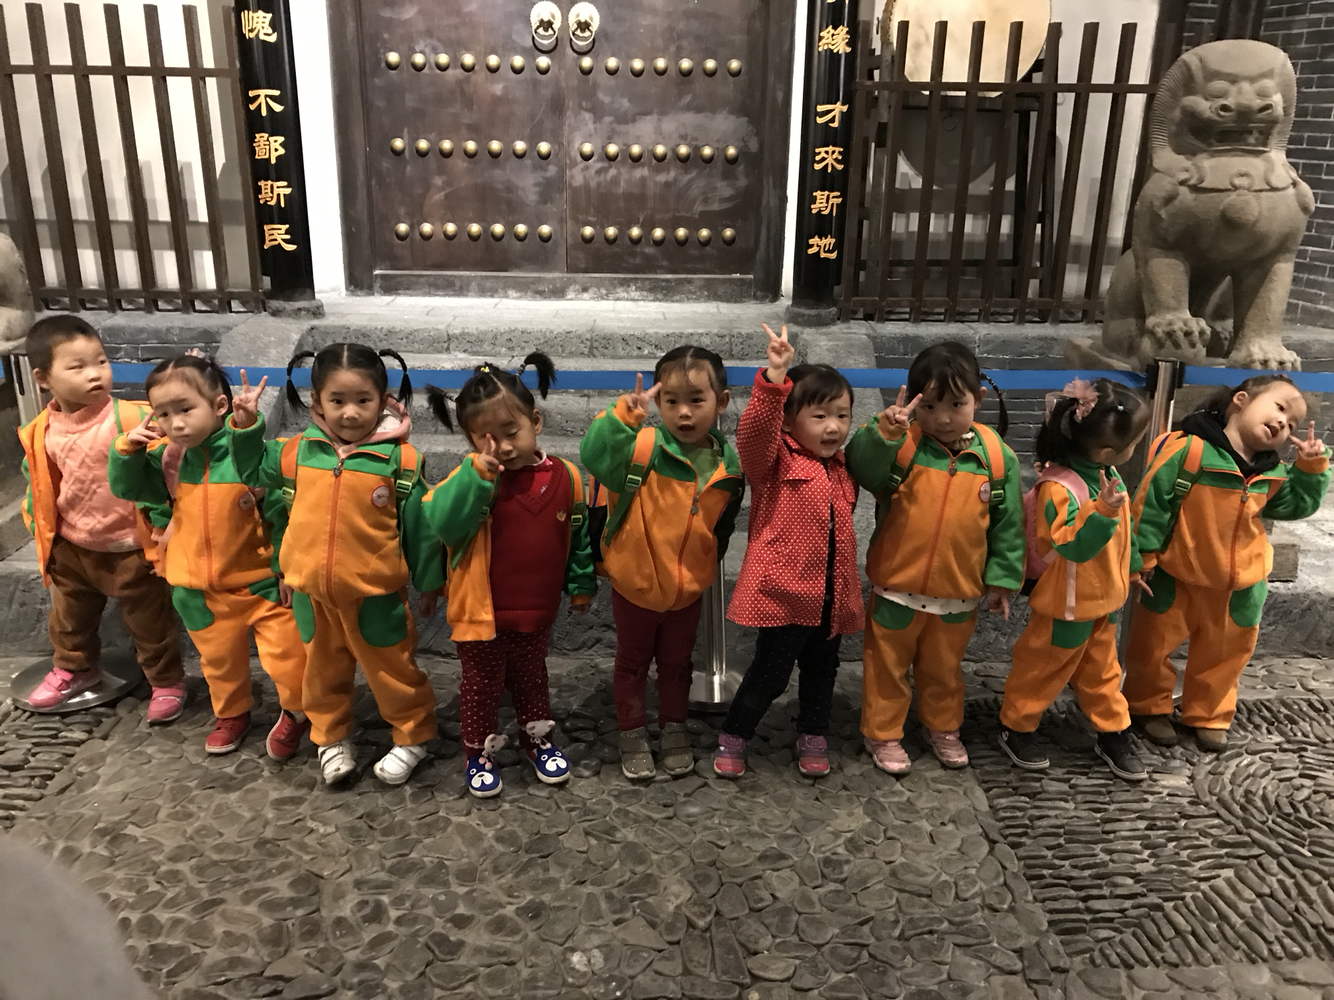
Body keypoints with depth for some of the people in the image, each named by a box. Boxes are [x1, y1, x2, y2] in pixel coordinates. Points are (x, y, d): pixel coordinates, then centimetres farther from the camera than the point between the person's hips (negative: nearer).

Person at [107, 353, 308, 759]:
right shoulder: (168, 457, -5)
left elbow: (282, 515, -14)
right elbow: (126, 488, 6)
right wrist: (128, 447, -12)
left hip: (260, 580, -5)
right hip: (199, 587, 5)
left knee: (285, 656, -1)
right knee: (218, 658, 22)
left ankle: (294, 711, 27)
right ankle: (232, 713, 47)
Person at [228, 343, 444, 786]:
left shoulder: (399, 459, -12)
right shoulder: (297, 452, -2)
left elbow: (419, 526, -5)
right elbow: (253, 471, 17)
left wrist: (428, 583, 1)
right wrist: (246, 426, 1)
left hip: (376, 592, -4)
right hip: (311, 590, 4)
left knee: (391, 667, 12)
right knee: (323, 668, 21)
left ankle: (412, 737, 32)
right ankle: (331, 738, 42)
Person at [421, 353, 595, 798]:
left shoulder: (563, 477, -8)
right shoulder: (473, 478, -17)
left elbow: (578, 536, 4)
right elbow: (443, 524, -33)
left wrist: (581, 584, 12)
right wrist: (478, 473, -40)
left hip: (537, 611, 3)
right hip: (480, 611, -2)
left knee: (531, 678, 25)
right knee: (481, 684, 16)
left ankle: (538, 738, 46)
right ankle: (480, 752, 36)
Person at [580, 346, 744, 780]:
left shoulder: (729, 466, -8)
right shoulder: (644, 448, -21)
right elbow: (594, 457, -39)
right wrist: (623, 414, -46)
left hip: (688, 589, 3)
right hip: (635, 584, -3)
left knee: (677, 663, 22)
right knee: (632, 663, 17)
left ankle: (674, 729, 42)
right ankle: (633, 735, 36)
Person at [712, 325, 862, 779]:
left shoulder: (841, 469, 13)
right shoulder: (774, 460, -8)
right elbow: (754, 432, -29)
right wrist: (774, 379, -42)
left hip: (833, 596, 7)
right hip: (784, 592, -6)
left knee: (821, 671, 19)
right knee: (770, 673, 1)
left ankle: (813, 737, 39)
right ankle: (733, 737, 22)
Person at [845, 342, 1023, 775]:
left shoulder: (996, 456, -7)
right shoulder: (902, 446, -14)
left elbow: (1007, 523, 0)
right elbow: (860, 469, -31)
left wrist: (1002, 578, 2)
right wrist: (884, 431, -45)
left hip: (960, 591, 2)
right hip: (897, 587, -2)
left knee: (944, 666, 23)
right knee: (888, 665, 15)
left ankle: (943, 728, 45)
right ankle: (883, 734, 34)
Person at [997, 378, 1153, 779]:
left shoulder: (1106, 474, -2)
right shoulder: (1059, 488, -31)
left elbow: (1122, 528, 13)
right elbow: (1073, 545, -37)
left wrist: (1132, 567, 23)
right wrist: (1102, 510, -47)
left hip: (1103, 599, 8)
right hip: (1066, 605, -8)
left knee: (1102, 670, 22)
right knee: (1043, 668, 11)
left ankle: (1113, 734, 37)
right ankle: (1016, 729, 30)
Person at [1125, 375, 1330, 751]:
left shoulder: (1272, 473, -1)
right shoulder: (1190, 448, -22)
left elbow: (1297, 505, 16)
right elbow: (1152, 501, -19)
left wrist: (1311, 467, -2)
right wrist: (1142, 557, -16)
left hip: (1239, 584, 5)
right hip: (1175, 575, -5)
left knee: (1224, 653, 18)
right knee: (1153, 644, 10)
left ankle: (1208, 716, 37)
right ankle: (1150, 707, 32)